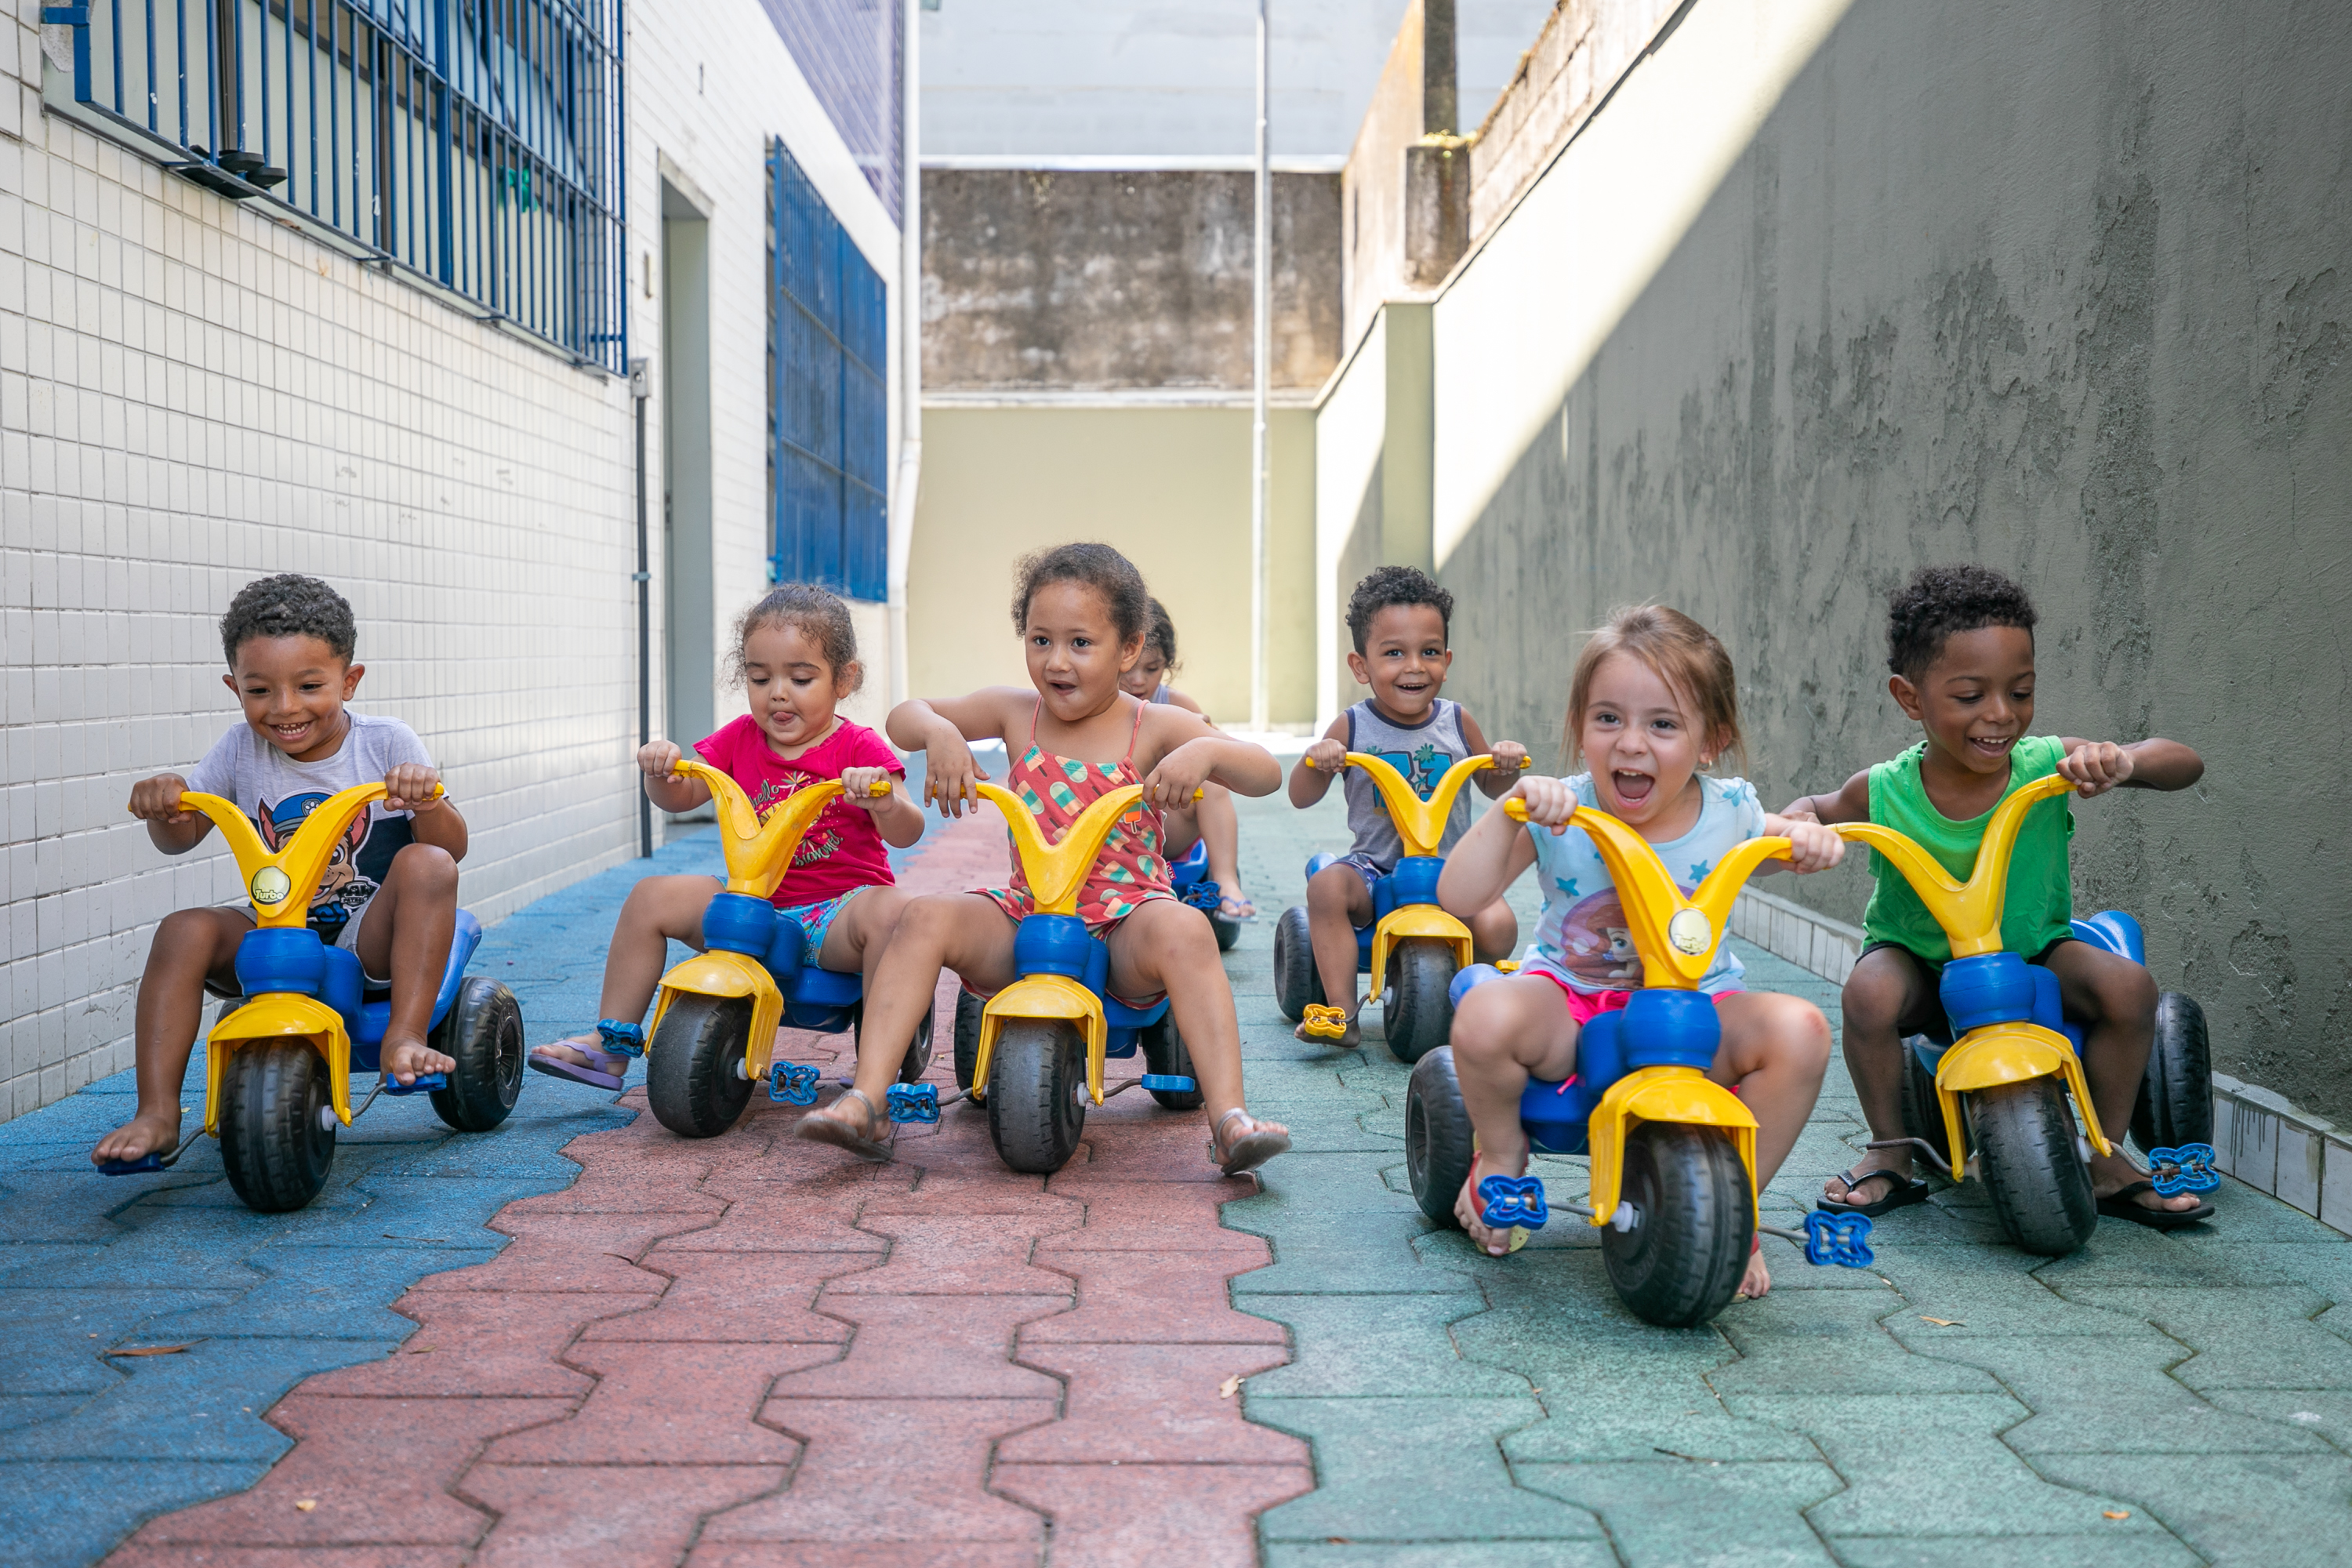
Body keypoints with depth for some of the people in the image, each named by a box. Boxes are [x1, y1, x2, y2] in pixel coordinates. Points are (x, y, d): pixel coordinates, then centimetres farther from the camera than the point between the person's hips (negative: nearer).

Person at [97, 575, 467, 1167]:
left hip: (370, 935, -3)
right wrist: (165, 801, -16)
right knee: (186, 930, -23)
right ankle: (157, 1114, -23)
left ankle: (405, 1037, -34)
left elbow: (453, 847, -9)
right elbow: (180, 839, 7)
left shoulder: (386, 744, -5)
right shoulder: (240, 751, 4)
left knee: (425, 865, -30)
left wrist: (428, 801, -32)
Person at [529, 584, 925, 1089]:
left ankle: (882, 1065, -31)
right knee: (652, 896, -6)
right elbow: (681, 797, 11)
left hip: (836, 915, -5)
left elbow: (907, 833, -14)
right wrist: (662, 771, -12)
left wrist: (884, 800, -38)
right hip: (754, 906, 5)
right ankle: (612, 1045, 3)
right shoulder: (741, 739, 9)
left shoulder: (859, 748, -5)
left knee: (890, 909, -36)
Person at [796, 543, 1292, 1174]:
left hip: (1125, 918, -3)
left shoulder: (1155, 726, -2)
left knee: (1184, 930, -35)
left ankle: (1229, 1118, -38)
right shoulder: (1015, 712, 7)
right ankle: (865, 1101, -25)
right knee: (927, 917, -21)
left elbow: (1266, 775, -9)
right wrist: (939, 731, -14)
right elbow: (903, 717, 9)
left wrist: (1206, 751, -30)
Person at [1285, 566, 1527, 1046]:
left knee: (1498, 924, -24)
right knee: (1326, 886, -30)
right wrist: (1315, 761, -24)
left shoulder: (1457, 722, 1)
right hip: (1376, 866, 0)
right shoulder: (1351, 727, -4)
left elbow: (1492, 788, 15)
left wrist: (1507, 763, -8)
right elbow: (1301, 798, -2)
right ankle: (1341, 1009, -20)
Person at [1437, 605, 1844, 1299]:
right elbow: (1458, 897, -20)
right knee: (1486, 1015, -34)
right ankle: (1502, 1152, 3)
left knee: (1799, 1031, -27)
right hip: (1571, 1005, -1)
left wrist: (1812, 839, -9)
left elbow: (1788, 841, 16)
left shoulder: (1728, 812, -5)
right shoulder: (1559, 814, -11)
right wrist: (1510, 808, -30)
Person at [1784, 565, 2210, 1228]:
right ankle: (1890, 1154, -7)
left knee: (2128, 985, -25)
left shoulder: (2048, 766, -18)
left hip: (2032, 950, 1)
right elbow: (1818, 810, 3)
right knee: (1870, 993, -33)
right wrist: (1794, 827, -23)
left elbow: (2186, 764, -18)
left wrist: (2122, 761, -41)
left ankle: (2109, 1161, -2)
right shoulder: (1885, 792, -18)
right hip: (1919, 956, -1)